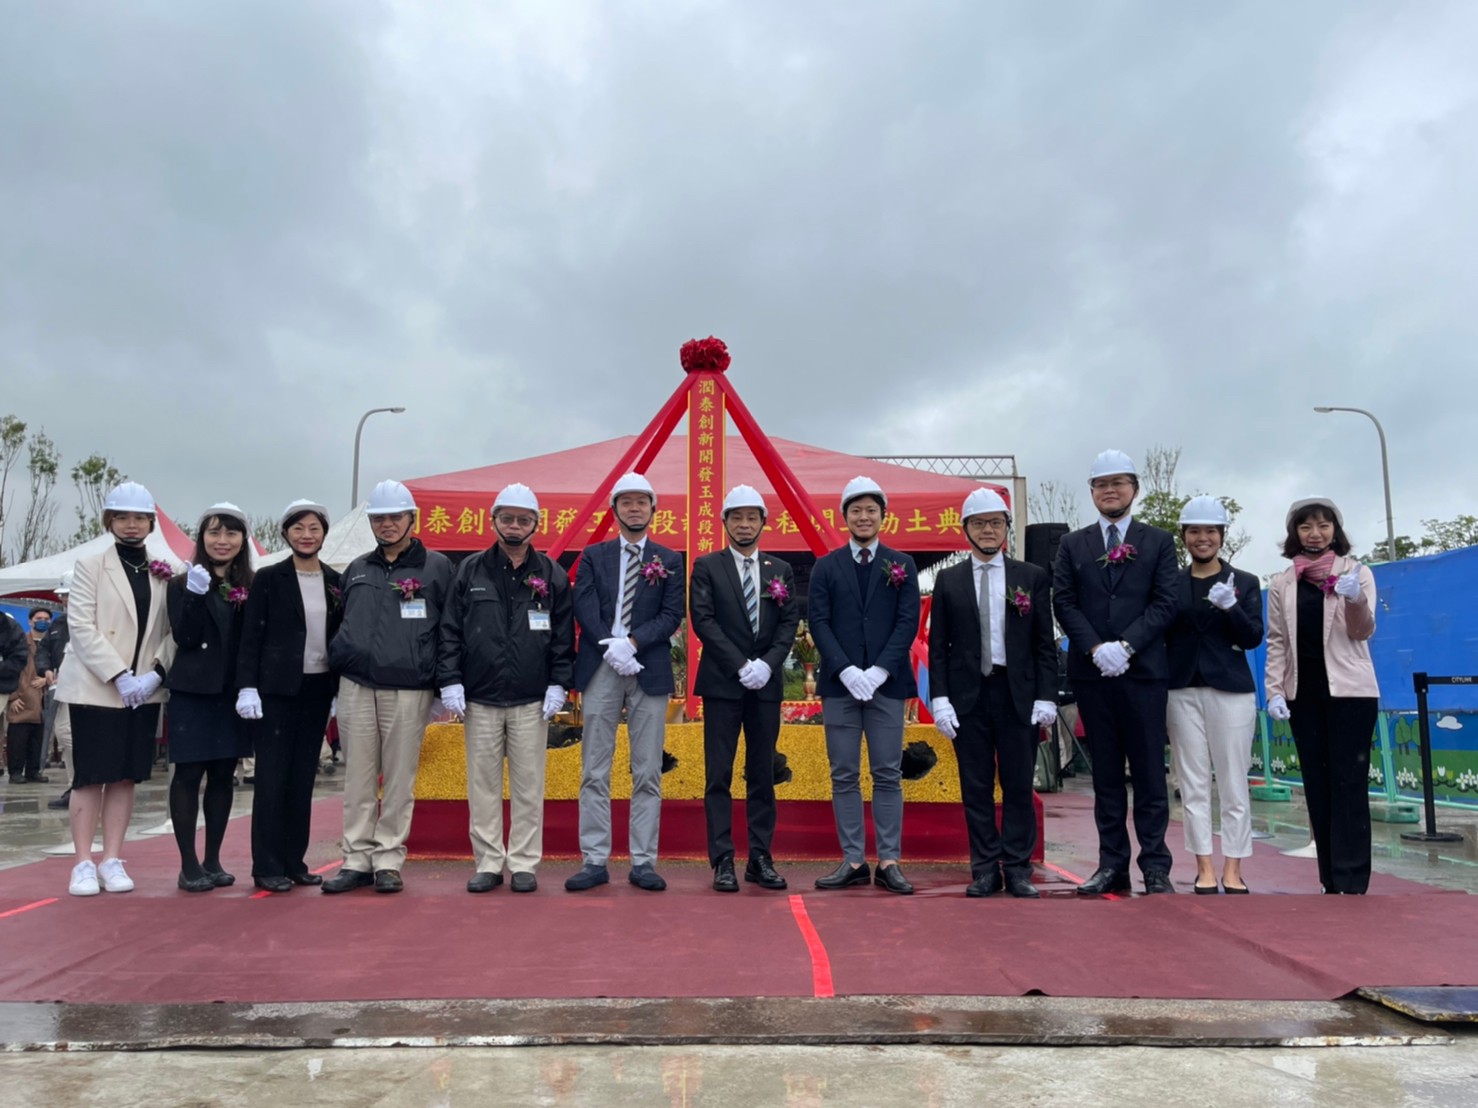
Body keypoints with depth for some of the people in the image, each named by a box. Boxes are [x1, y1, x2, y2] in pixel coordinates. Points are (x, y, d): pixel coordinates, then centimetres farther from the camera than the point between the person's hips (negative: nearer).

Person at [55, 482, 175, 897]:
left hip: (145, 690, 3)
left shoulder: (164, 574, 9)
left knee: (126, 776, 6)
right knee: (90, 776, 0)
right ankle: (84, 863, 7)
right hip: (95, 688, -3)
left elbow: (171, 631, 5)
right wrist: (120, 676, -17)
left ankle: (112, 860, 12)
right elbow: (82, 628, -9)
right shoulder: (90, 567, 1)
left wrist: (156, 673, -12)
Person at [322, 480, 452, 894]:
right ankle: (357, 858, 15)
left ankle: (388, 860, 12)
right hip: (356, 687, 4)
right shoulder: (357, 570, 17)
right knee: (358, 779, 6)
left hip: (409, 690, -3)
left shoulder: (436, 566, 4)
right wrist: (338, 663, 13)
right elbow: (339, 624, 24)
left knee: (399, 780, 2)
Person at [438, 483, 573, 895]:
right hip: (479, 698, 1)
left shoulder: (551, 575, 5)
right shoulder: (470, 571, 6)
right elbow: (450, 630, 5)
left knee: (528, 784, 4)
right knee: (483, 783, 6)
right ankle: (488, 863, 16)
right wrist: (450, 681, -2)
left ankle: (524, 864, 14)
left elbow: (564, 635, 5)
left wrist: (558, 684, -2)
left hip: (531, 700, -1)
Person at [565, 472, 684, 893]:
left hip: (649, 669, 0)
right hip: (600, 669, 0)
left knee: (648, 773, 2)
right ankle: (594, 860, 9)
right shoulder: (594, 556, 11)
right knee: (594, 771, 2)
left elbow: (672, 615, 0)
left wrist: (632, 642, -13)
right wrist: (611, 647, -14)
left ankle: (643, 862, 10)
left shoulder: (668, 560, 10)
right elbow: (584, 608, 0)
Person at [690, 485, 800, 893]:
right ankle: (723, 862, 5)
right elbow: (704, 620, -6)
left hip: (766, 684, 3)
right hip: (722, 683, -3)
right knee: (718, 776, -1)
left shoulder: (780, 571, 11)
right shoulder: (707, 567, 3)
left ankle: (760, 859, 14)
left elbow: (790, 622, 4)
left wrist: (767, 664, -11)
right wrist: (741, 666, -13)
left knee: (763, 775, 7)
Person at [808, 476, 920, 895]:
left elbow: (908, 621, 0)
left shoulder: (902, 565, 8)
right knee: (844, 777, 3)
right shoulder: (826, 566, 8)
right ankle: (853, 862, 10)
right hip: (840, 683, 1)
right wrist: (846, 670, -12)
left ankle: (889, 862, 8)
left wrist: (879, 670, -11)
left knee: (888, 776, 2)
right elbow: (819, 622, 1)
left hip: (886, 683, 0)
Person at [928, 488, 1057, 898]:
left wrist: (1046, 697, -3)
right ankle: (985, 869, 13)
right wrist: (939, 698, -4)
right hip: (967, 695, 1)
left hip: (1018, 694, 0)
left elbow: (1045, 644, 4)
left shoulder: (1033, 577, 6)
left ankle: (1018, 869, 13)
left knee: (1018, 786, 4)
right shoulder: (948, 580, 7)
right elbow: (938, 646, 5)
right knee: (976, 788, 5)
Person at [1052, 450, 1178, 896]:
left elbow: (1164, 604, -2)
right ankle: (1112, 864, 13)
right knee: (1105, 771, 7)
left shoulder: (1159, 541, 7)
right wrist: (1096, 649, -11)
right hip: (1091, 672, 2)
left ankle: (1155, 866, 8)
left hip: (1143, 670, -1)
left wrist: (1126, 646, -14)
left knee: (1149, 771, 2)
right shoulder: (1073, 544, 10)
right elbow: (1063, 603, 2)